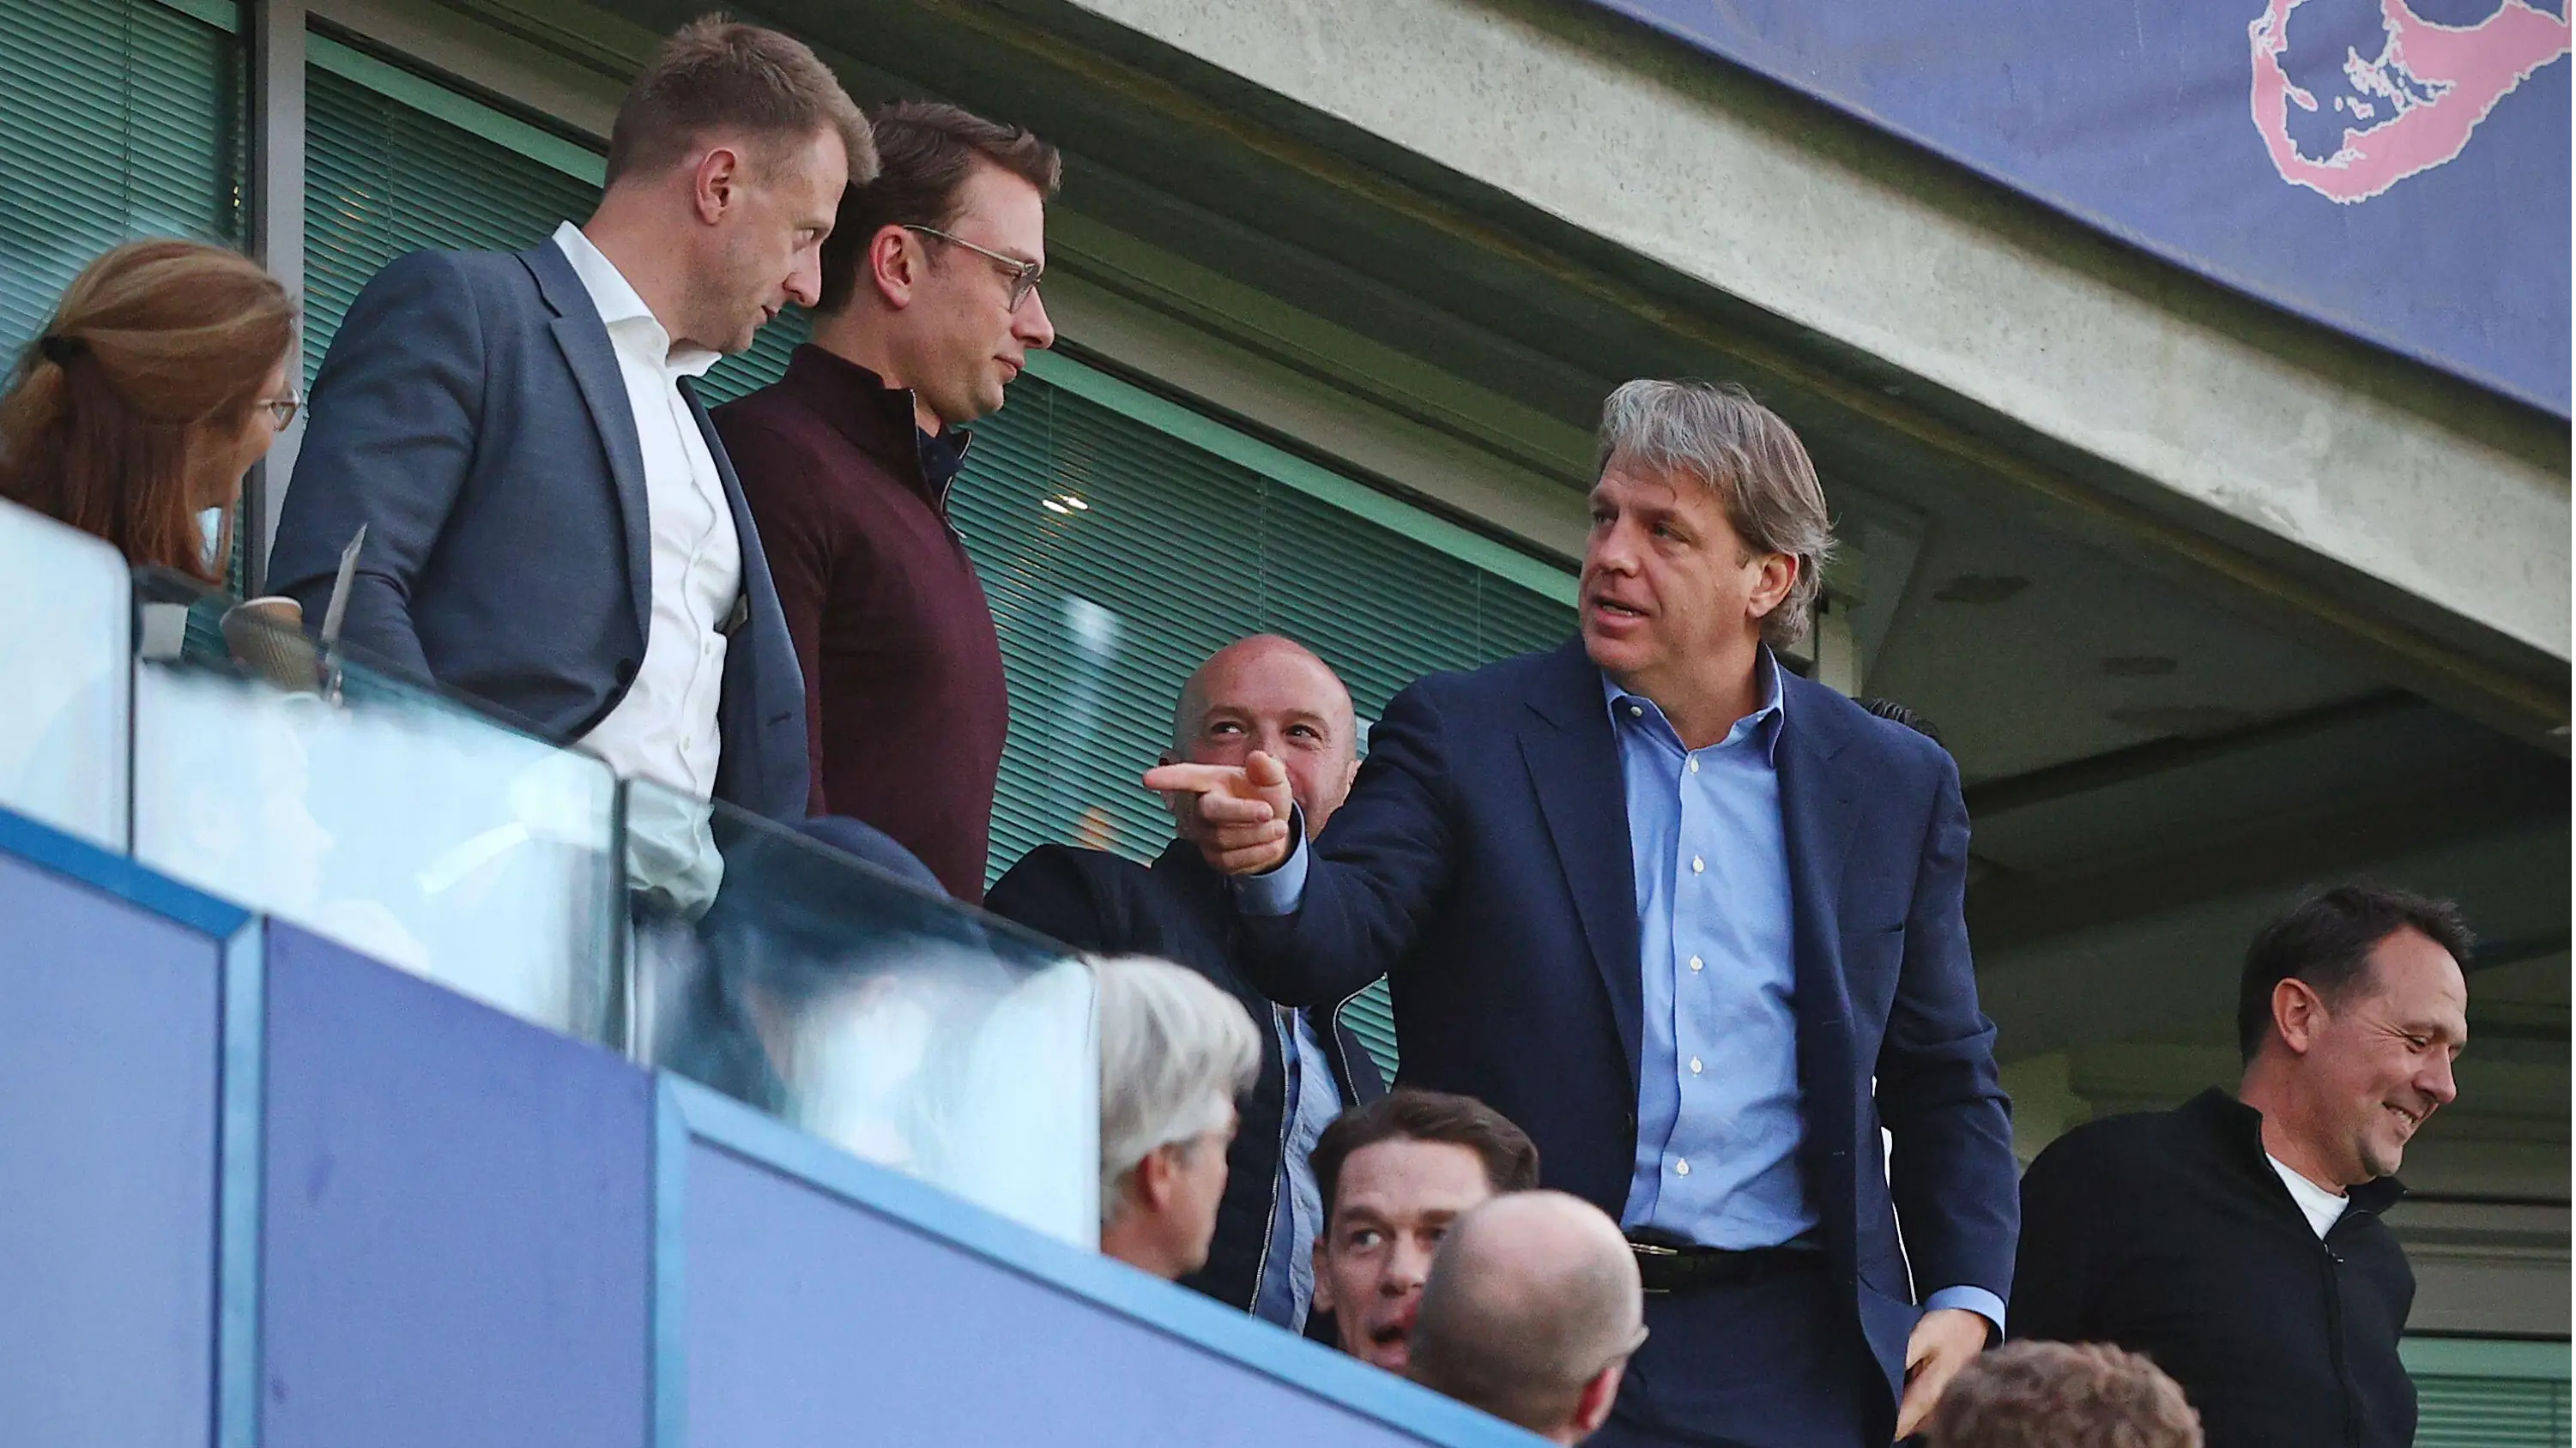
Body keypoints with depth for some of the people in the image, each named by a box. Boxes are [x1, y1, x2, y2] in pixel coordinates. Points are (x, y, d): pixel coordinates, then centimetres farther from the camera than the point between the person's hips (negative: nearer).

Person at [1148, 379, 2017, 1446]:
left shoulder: (1896, 787, 12)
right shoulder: (1463, 736, 6)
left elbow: (1947, 1086, 16)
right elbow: (1330, 941, -7)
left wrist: (1967, 1303, 3)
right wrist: (1271, 865, -30)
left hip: (1788, 1360, 2)